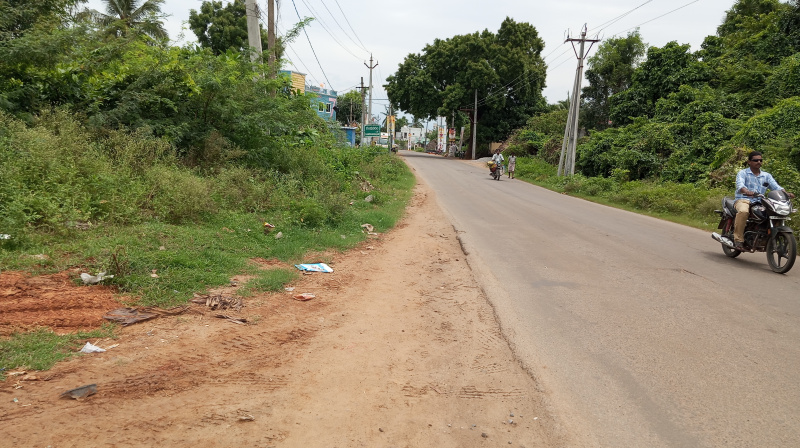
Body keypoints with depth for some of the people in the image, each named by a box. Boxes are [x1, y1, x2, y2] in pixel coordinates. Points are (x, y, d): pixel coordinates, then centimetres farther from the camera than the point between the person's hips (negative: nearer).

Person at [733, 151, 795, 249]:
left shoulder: (767, 176, 21)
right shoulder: (743, 173, 5)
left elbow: (776, 186, 7)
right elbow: (740, 185, -15)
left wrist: (786, 193, -15)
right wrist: (747, 191, -39)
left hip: (760, 203, 5)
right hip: (743, 200, -5)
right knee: (743, 211, -39)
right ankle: (738, 239, -33)